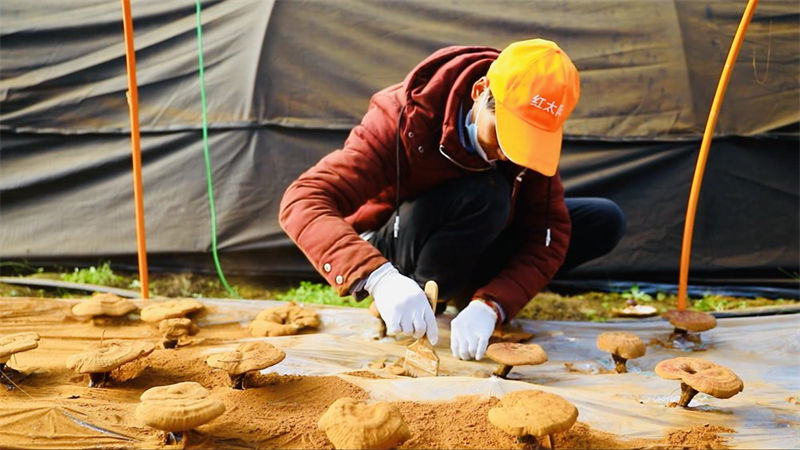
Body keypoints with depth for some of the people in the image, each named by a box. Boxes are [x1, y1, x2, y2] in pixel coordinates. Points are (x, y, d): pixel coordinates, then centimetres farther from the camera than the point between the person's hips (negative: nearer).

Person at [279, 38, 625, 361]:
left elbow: (550, 232, -20)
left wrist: (489, 305, -38)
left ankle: (466, 289, -5)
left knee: (605, 221, -10)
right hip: (389, 252, -5)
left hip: (474, 245, 6)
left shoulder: (533, 135, -18)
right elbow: (303, 201, -39)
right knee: (484, 196, -36)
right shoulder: (407, 120, -30)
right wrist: (377, 277, -56)